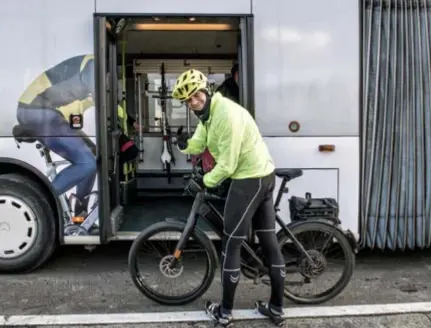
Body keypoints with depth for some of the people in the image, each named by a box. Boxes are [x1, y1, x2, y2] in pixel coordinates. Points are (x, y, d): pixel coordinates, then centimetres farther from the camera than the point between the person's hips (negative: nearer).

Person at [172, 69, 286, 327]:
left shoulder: (227, 114, -22)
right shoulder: (209, 113, 10)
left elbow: (227, 164, -22)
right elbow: (198, 144, 4)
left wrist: (205, 182, -8)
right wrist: (185, 144, -17)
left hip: (249, 179, -10)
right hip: (264, 176, 10)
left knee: (231, 244, 0)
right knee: (270, 241, 13)